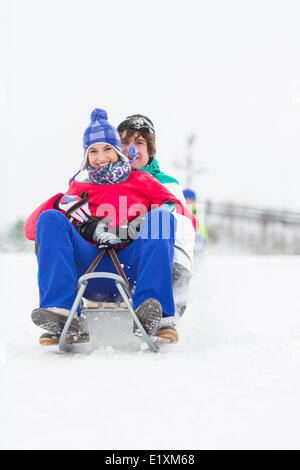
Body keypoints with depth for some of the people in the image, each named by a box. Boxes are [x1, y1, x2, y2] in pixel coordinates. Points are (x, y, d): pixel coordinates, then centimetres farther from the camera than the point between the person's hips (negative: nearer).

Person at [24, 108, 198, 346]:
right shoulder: (79, 188, 26)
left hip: (133, 268, -1)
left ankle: (156, 316, -40)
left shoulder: (142, 181, 24)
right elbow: (32, 227, 13)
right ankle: (62, 313, -35)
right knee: (50, 218, -17)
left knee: (161, 217, -24)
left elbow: (189, 220, 11)